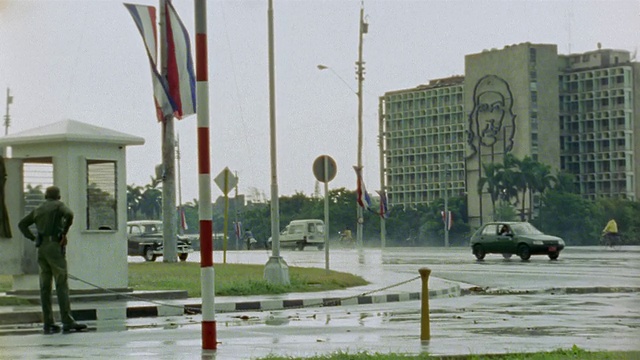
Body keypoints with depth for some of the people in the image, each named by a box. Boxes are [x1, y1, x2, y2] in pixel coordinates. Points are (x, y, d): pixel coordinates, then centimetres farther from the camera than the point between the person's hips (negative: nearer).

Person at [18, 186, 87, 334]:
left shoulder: (38, 209, 19)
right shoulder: (58, 205, 2)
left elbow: (22, 224, 24)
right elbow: (69, 214, -18)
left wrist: (33, 238, 15)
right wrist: (64, 232, -5)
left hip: (41, 249, 6)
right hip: (54, 246, -6)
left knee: (45, 287, 5)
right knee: (62, 285, -9)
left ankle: (48, 323, 4)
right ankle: (67, 322, -14)